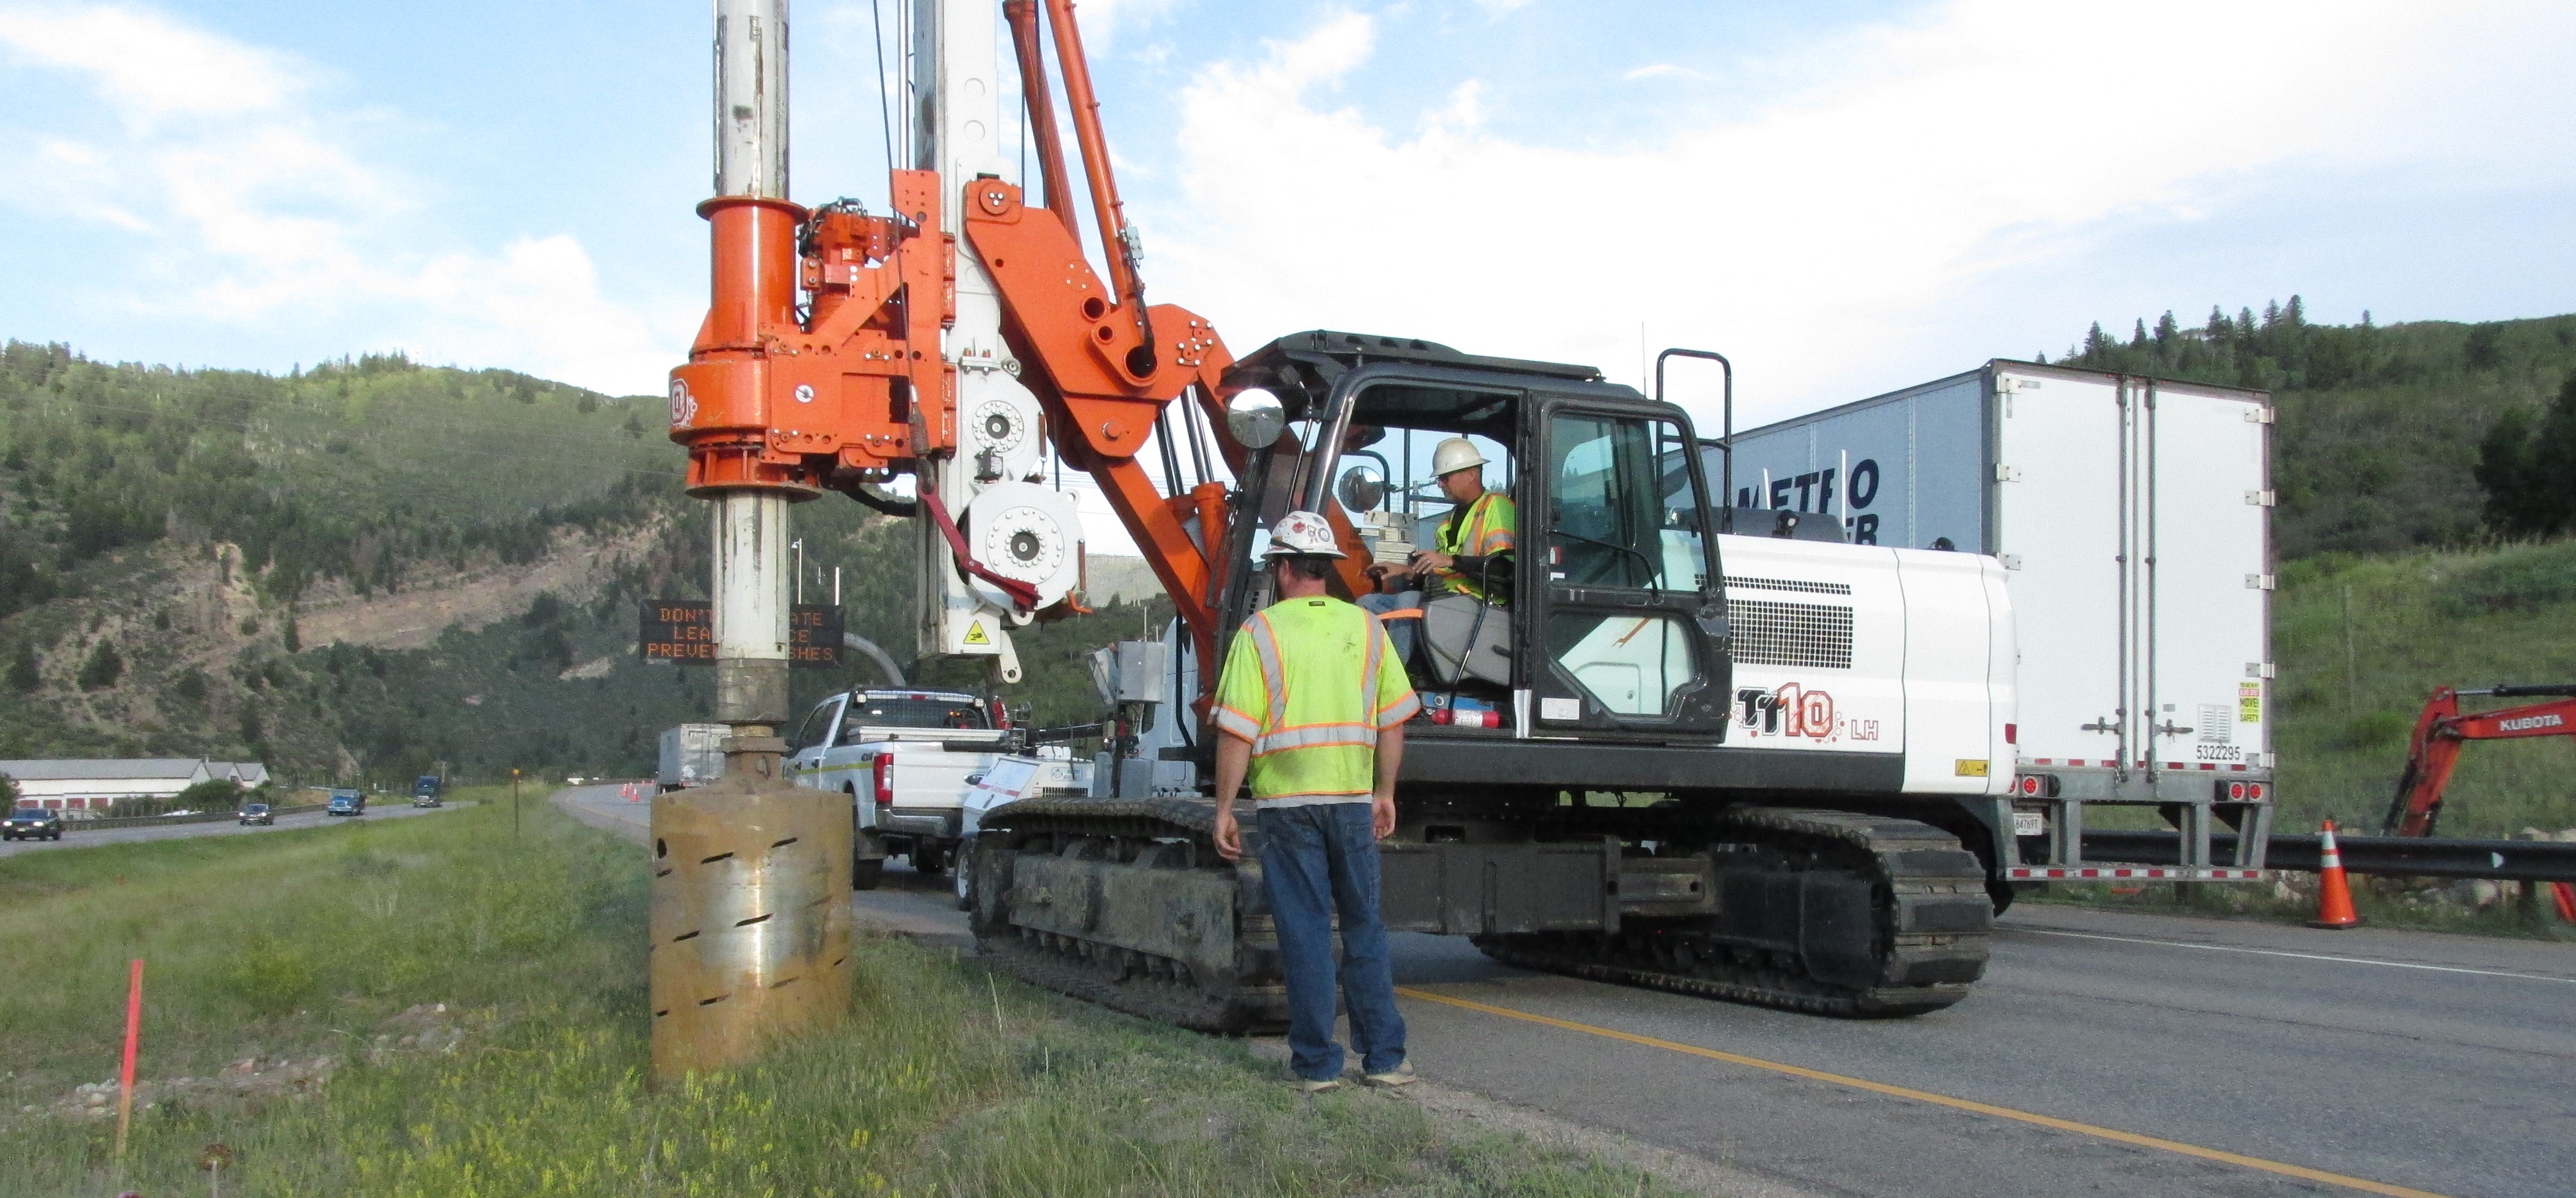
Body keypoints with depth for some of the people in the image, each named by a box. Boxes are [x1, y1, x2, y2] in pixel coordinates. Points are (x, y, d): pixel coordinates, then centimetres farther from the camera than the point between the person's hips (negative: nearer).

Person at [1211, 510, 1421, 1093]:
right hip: (1354, 799, 3)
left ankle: (1317, 1063, 9)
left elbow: (1237, 732, -9)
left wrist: (1224, 809, -2)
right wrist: (1385, 794, 16)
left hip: (1288, 801, -3)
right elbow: (1393, 721, 6)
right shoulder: (1367, 628, 5)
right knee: (1364, 928, 13)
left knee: (1305, 932, 4)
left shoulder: (1260, 633, -5)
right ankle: (1384, 1057, 16)